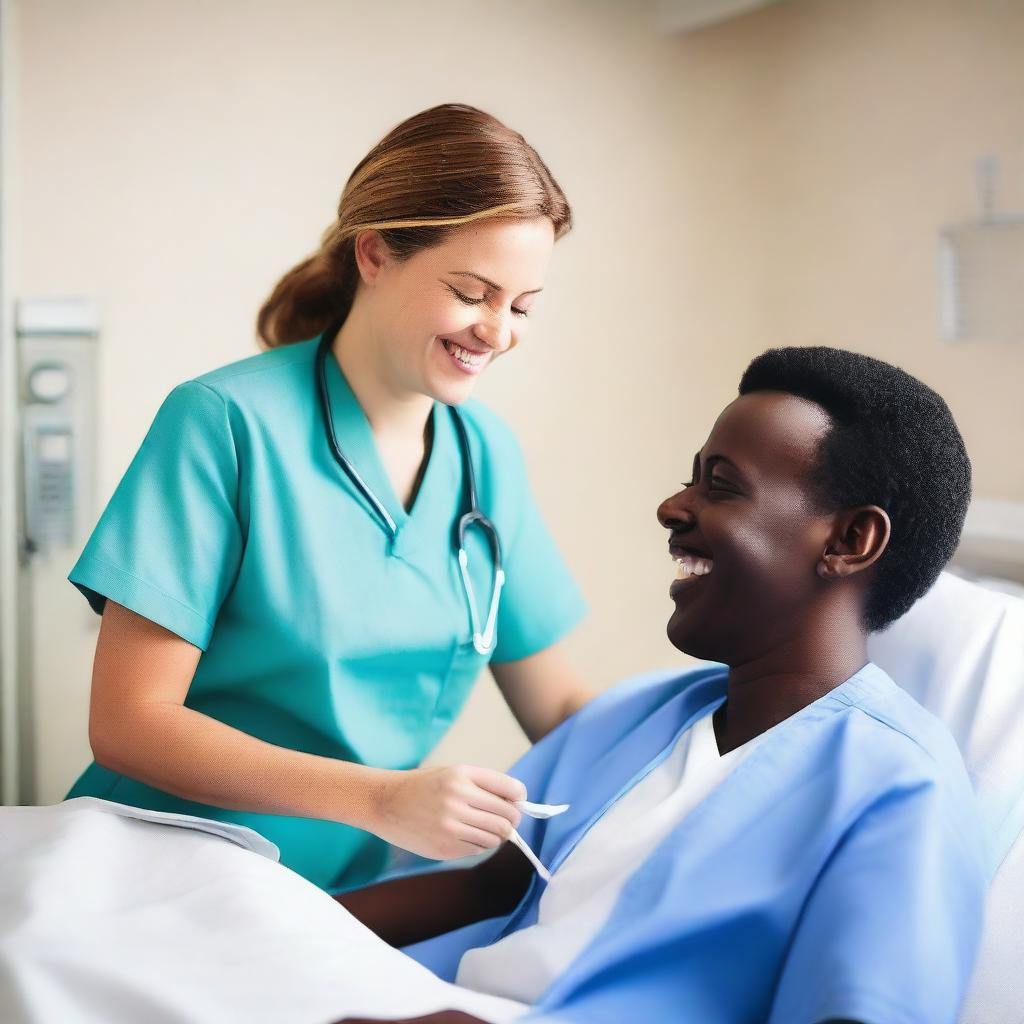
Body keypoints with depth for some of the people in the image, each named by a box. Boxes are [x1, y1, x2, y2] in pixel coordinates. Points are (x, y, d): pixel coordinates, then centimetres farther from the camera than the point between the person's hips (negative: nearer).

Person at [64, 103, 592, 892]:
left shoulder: (487, 454, 5)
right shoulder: (226, 422, -13)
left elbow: (558, 707, 9)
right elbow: (127, 722, -15)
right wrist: (380, 798, -25)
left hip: (350, 894, 5)